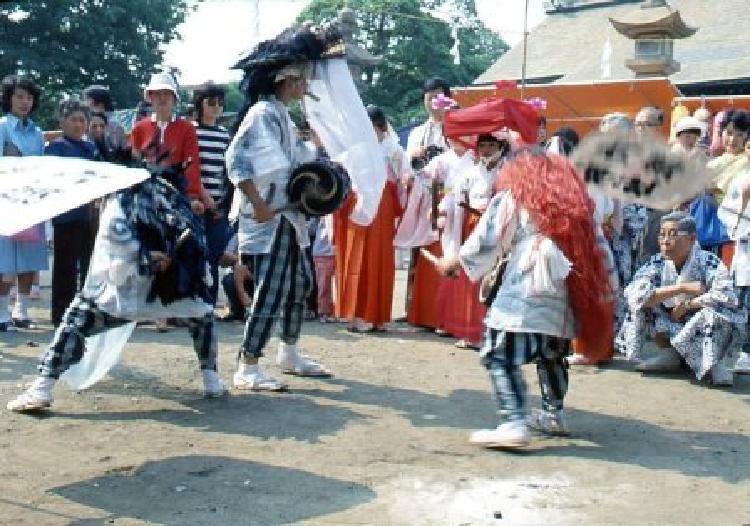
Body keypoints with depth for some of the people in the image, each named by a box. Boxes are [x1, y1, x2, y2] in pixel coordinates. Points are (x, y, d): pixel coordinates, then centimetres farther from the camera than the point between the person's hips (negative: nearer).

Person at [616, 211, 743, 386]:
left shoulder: (708, 262, -18)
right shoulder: (657, 263, -8)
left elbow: (726, 296, -35)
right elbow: (635, 293, -24)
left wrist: (686, 305, -24)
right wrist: (682, 288, -28)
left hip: (705, 331, -4)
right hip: (671, 329, 4)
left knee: (717, 312, -35)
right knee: (645, 299, -14)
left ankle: (716, 363, -6)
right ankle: (668, 354, 0)